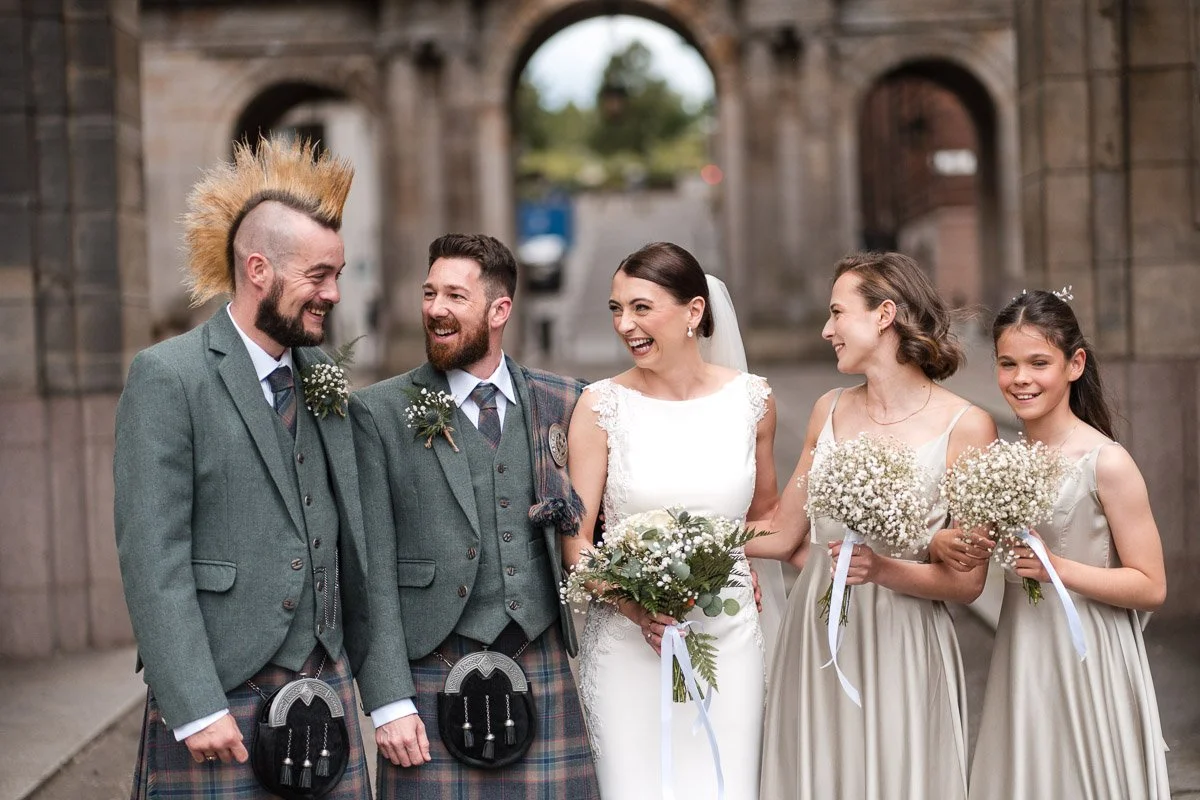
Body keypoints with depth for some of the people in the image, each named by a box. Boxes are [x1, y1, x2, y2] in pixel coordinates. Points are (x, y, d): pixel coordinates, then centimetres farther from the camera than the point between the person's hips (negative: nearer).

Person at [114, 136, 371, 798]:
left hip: (327, 685, 6)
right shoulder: (167, 377, -9)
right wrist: (195, 710, -17)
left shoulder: (321, 373, 11)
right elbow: (152, 558, -13)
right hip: (222, 697, -6)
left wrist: (360, 660, 11)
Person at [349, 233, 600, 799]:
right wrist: (388, 702, -9)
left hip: (544, 674, 2)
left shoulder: (563, 403, 8)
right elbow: (371, 570, -3)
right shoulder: (378, 413, 0)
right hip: (432, 679, -2)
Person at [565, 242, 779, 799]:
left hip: (728, 639, 2)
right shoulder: (602, 406, -5)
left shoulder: (751, 400, 1)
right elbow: (575, 538, -5)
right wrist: (637, 607, -19)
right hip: (627, 643, -1)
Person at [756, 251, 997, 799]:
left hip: (900, 648, -4)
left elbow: (966, 581, -7)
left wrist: (882, 569, -22)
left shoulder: (965, 426, -7)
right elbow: (784, 534, 14)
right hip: (815, 642, 4)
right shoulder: (830, 411, 8)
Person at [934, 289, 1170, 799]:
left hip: (1088, 662, -5)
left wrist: (1055, 567, -20)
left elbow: (1151, 588, -11)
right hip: (1021, 661, 5)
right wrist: (949, 547, -6)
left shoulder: (1107, 463, -12)